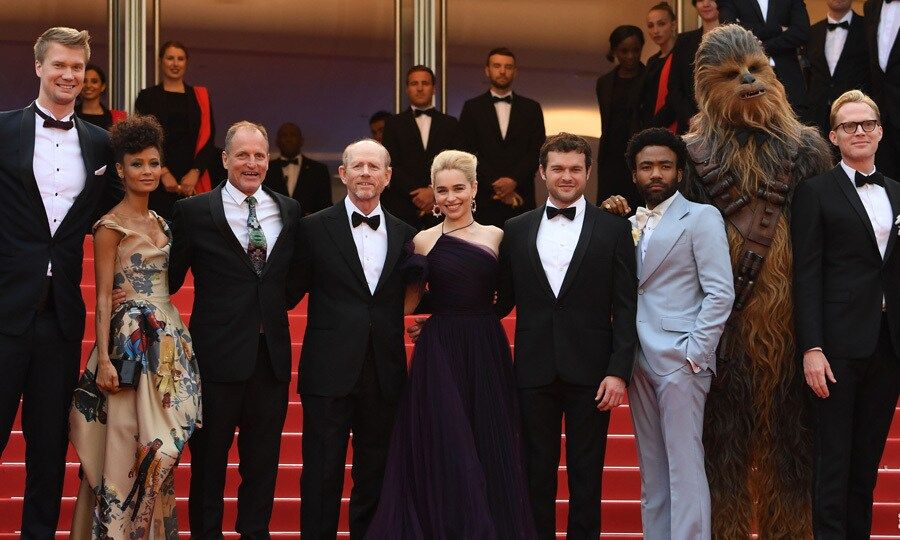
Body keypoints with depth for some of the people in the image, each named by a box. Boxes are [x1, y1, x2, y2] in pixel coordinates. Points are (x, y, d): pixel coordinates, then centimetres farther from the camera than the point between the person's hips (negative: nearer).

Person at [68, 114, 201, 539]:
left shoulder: (158, 222, 15)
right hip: (132, 339, -7)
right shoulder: (111, 225, -7)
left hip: (168, 339, 7)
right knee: (128, 444, -6)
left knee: (158, 446, 9)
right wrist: (104, 359, -16)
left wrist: (177, 340, 11)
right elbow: (103, 296, -10)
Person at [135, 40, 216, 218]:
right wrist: (163, 172, -11)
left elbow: (209, 140, 7)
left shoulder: (200, 96, 15)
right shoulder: (147, 97, 10)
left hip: (194, 181, 1)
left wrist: (195, 172, -7)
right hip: (158, 182, -1)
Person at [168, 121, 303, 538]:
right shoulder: (194, 212, -4)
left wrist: (281, 301, 5)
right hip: (218, 354, -3)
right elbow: (170, 280, -2)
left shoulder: (289, 211, 8)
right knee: (209, 457, 7)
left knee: (263, 458, 12)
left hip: (272, 354, 4)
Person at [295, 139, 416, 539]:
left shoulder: (405, 235, 9)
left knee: (374, 475, 12)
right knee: (322, 476, 2)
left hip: (384, 376, 3)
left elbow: (409, 297, 15)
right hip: (330, 372, -3)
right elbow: (292, 290, 3)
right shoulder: (315, 229, -1)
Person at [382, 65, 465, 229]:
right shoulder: (394, 124, 10)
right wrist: (416, 193, -10)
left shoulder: (450, 124, 14)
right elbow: (391, 166, 1)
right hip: (403, 208, -1)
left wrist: (434, 191, -9)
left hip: (441, 208, 1)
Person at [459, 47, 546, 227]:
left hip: (521, 198, 1)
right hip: (484, 199, -1)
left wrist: (514, 180, -10)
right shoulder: (472, 108, 10)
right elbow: (469, 152, 1)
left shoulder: (531, 108, 13)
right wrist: (495, 185, -8)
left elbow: (537, 151, 5)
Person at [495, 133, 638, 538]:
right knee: (537, 474, 8)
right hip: (535, 370, 2)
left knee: (586, 476, 5)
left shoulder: (614, 229, 3)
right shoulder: (516, 230, 9)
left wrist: (618, 371, -9)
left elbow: (625, 308, -1)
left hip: (590, 373, -2)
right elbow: (503, 301, 10)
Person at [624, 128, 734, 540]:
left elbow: (720, 293, -9)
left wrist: (695, 354, -14)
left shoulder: (701, 217, -2)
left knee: (684, 467, -8)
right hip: (640, 362, 6)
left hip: (679, 362, -6)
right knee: (652, 470, 10)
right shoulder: (631, 224, 17)